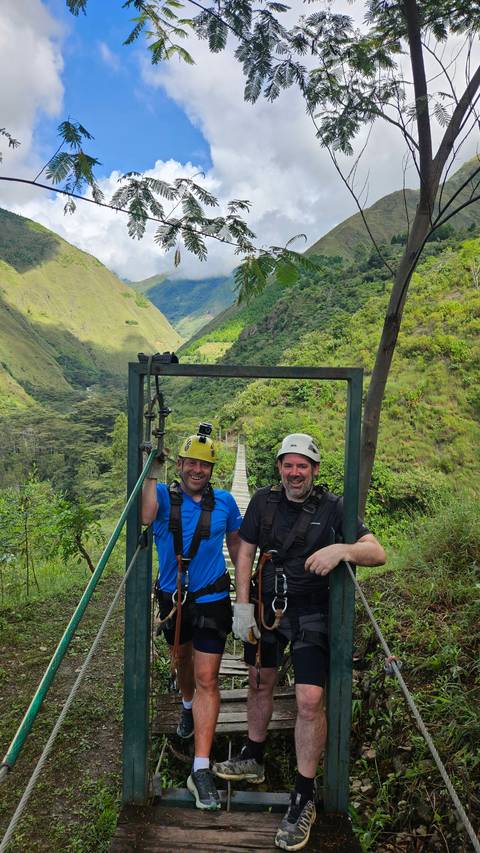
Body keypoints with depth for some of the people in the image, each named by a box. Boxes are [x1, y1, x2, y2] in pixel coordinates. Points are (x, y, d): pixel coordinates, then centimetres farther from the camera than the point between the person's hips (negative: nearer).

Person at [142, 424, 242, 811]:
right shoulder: (164, 495, -7)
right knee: (182, 662, 24)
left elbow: (235, 542, 11)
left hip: (212, 600, -2)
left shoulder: (225, 502, -3)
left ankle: (201, 769, -2)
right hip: (172, 598, 2)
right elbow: (146, 516, -31)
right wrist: (151, 473, -32)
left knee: (207, 679, -6)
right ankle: (188, 707, 56)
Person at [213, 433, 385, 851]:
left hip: (310, 614, -3)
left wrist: (342, 550, -37)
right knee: (260, 682, 18)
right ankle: (254, 759, 42)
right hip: (266, 608, 4)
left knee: (310, 700, -10)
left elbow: (377, 553, -17)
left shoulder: (333, 507, -11)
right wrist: (242, 605, -4)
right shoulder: (263, 500, -3)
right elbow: (245, 552, 2)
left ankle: (304, 799, 8)